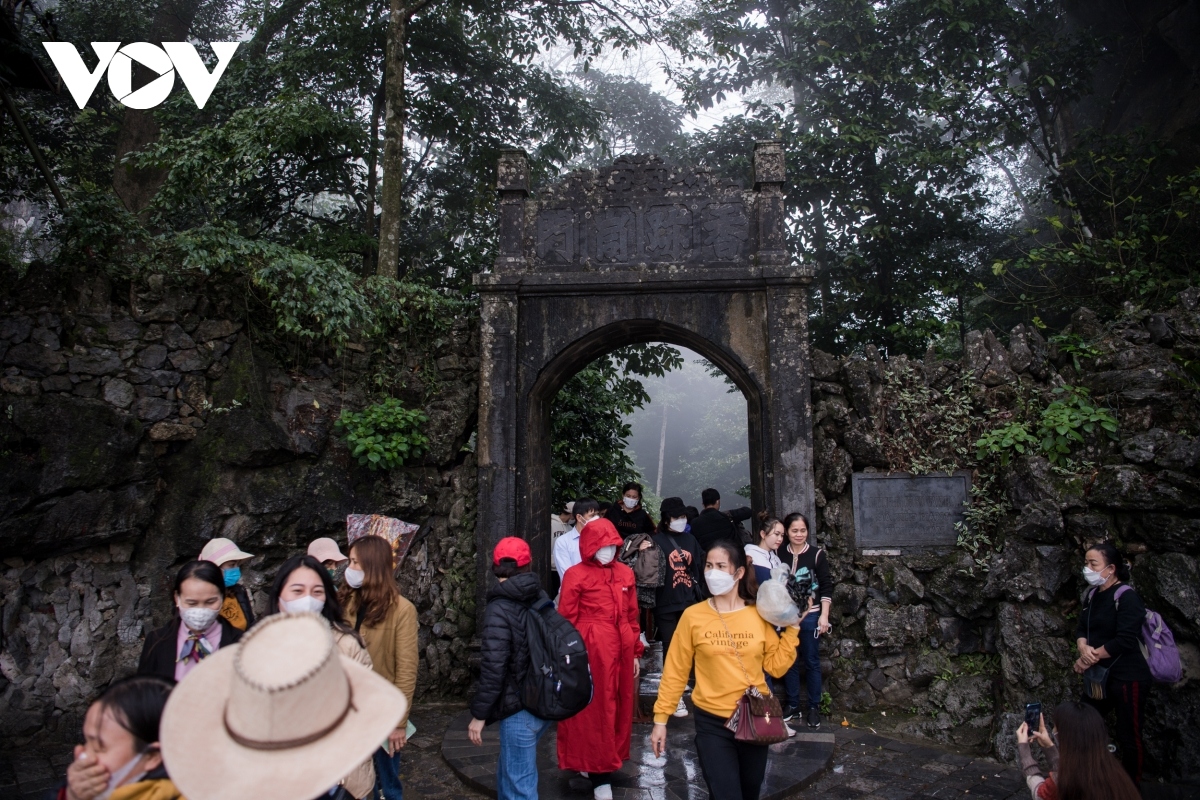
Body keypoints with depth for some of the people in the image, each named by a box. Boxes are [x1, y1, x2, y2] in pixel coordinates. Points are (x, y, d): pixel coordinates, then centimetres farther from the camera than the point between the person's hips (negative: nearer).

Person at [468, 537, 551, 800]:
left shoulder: (499, 609, -16)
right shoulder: (542, 599, 4)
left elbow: (493, 668, -20)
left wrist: (479, 714, -11)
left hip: (520, 707, -7)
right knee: (510, 769, 25)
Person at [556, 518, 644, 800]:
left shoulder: (625, 573, 8)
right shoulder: (576, 575, -8)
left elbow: (632, 616, 13)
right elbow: (566, 621, -7)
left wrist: (635, 653, 13)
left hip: (620, 651, 6)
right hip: (591, 651, -6)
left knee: (618, 709, 15)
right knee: (594, 713, 3)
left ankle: (602, 764, 34)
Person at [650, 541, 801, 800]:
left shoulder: (759, 615, -4)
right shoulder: (692, 616, -11)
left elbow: (776, 666, -3)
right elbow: (675, 671, -6)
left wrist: (792, 628, -8)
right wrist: (660, 719, -6)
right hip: (712, 723, -3)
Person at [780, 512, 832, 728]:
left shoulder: (817, 554, -5)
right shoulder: (780, 555, 1)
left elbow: (827, 587, -4)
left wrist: (824, 615, -10)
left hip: (810, 615, -2)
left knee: (811, 661, 6)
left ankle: (814, 706, 18)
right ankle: (792, 703, 23)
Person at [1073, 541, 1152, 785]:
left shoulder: (1127, 597, -16)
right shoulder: (1091, 595, 7)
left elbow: (1126, 640, -22)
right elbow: (1081, 629, 7)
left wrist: (1092, 656, -15)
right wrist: (1083, 648, -14)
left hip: (1127, 677, -8)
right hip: (1097, 676, 8)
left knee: (1128, 737, 4)